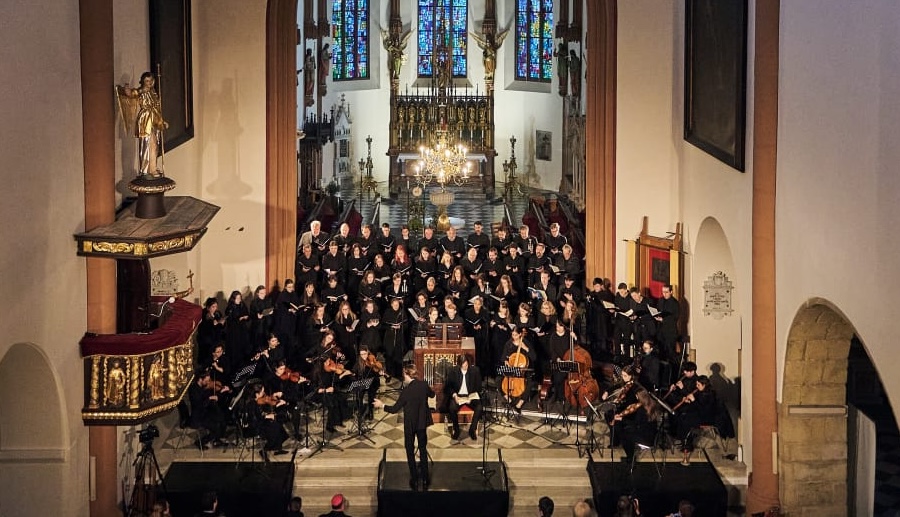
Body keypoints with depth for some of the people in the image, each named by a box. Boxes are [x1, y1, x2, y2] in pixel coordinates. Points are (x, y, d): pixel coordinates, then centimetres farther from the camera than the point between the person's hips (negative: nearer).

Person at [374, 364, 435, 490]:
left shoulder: (406, 391, -24)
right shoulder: (424, 385, -10)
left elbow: (394, 409, -16)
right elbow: (432, 394, 13)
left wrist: (382, 405, -2)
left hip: (410, 424, -4)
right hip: (422, 422, 4)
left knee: (410, 451, 11)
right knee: (423, 449, 17)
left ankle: (414, 481, 14)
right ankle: (425, 479, 21)